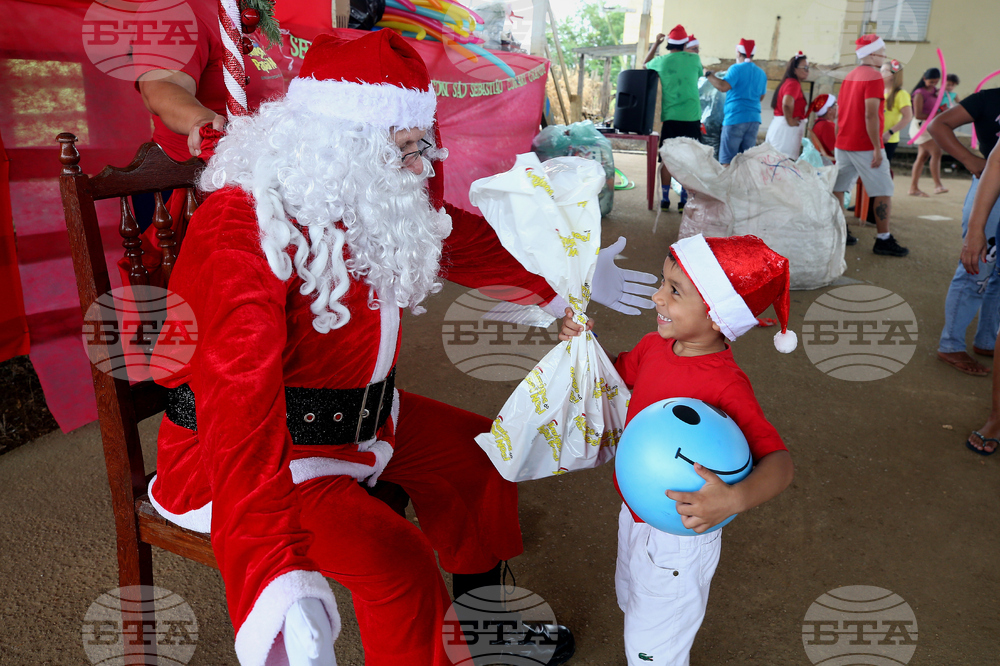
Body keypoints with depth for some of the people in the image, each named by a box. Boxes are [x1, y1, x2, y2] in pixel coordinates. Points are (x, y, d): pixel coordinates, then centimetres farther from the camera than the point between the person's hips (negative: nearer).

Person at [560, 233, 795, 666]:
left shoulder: (726, 387, -33)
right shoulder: (656, 345, -9)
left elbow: (779, 461, -36)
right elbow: (616, 375, 10)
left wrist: (734, 499, -54)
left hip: (678, 536, -8)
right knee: (632, 601, 34)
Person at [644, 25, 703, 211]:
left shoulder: (660, 61, 2)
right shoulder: (694, 59, 0)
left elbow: (645, 65, 24)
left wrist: (655, 44, 30)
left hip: (670, 117, 1)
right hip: (691, 117, -1)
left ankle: (665, 199, 9)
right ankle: (684, 200, 3)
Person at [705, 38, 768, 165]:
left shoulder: (736, 69, -6)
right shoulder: (761, 73, 15)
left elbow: (723, 87, -19)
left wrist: (709, 75, -7)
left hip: (735, 118, -7)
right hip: (754, 118, 7)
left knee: (727, 161, -7)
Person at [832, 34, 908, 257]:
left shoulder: (850, 77, 12)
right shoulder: (873, 77, -13)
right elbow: (870, 115, -20)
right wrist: (877, 148, -19)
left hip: (843, 144, 8)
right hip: (865, 146, -8)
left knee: (838, 188, 8)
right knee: (883, 191, -1)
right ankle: (883, 240, -1)